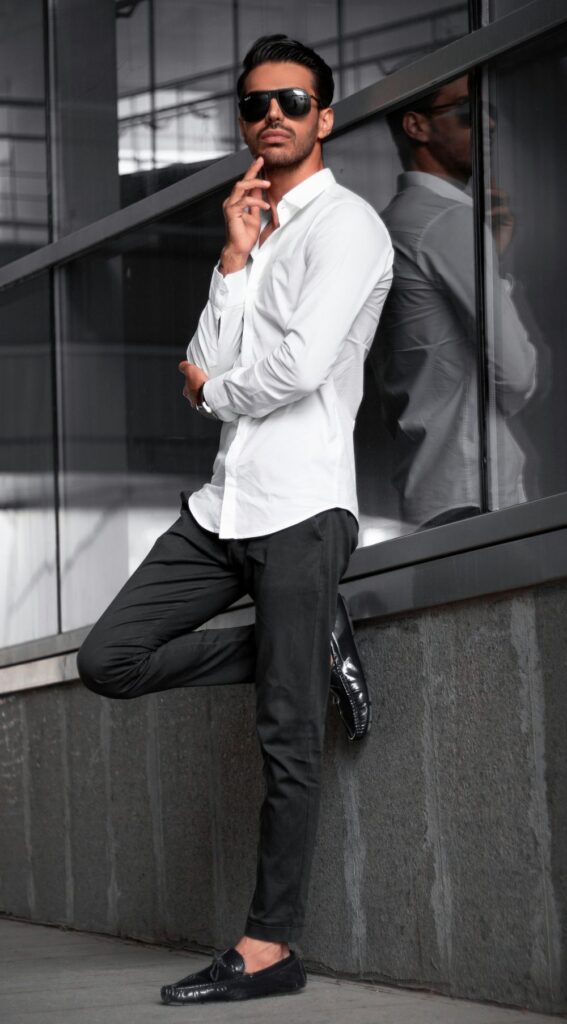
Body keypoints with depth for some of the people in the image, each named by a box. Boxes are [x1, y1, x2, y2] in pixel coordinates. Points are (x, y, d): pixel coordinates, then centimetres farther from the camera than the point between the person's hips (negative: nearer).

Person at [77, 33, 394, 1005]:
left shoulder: (344, 225, -5)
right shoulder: (255, 232, 20)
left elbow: (300, 364, -18)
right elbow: (209, 366, 7)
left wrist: (211, 387, 1)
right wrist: (235, 257, -1)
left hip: (301, 505, -8)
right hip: (226, 502, 8)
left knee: (288, 741, -4)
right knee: (109, 661, 1)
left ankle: (269, 948, 0)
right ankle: (312, 645, 11)